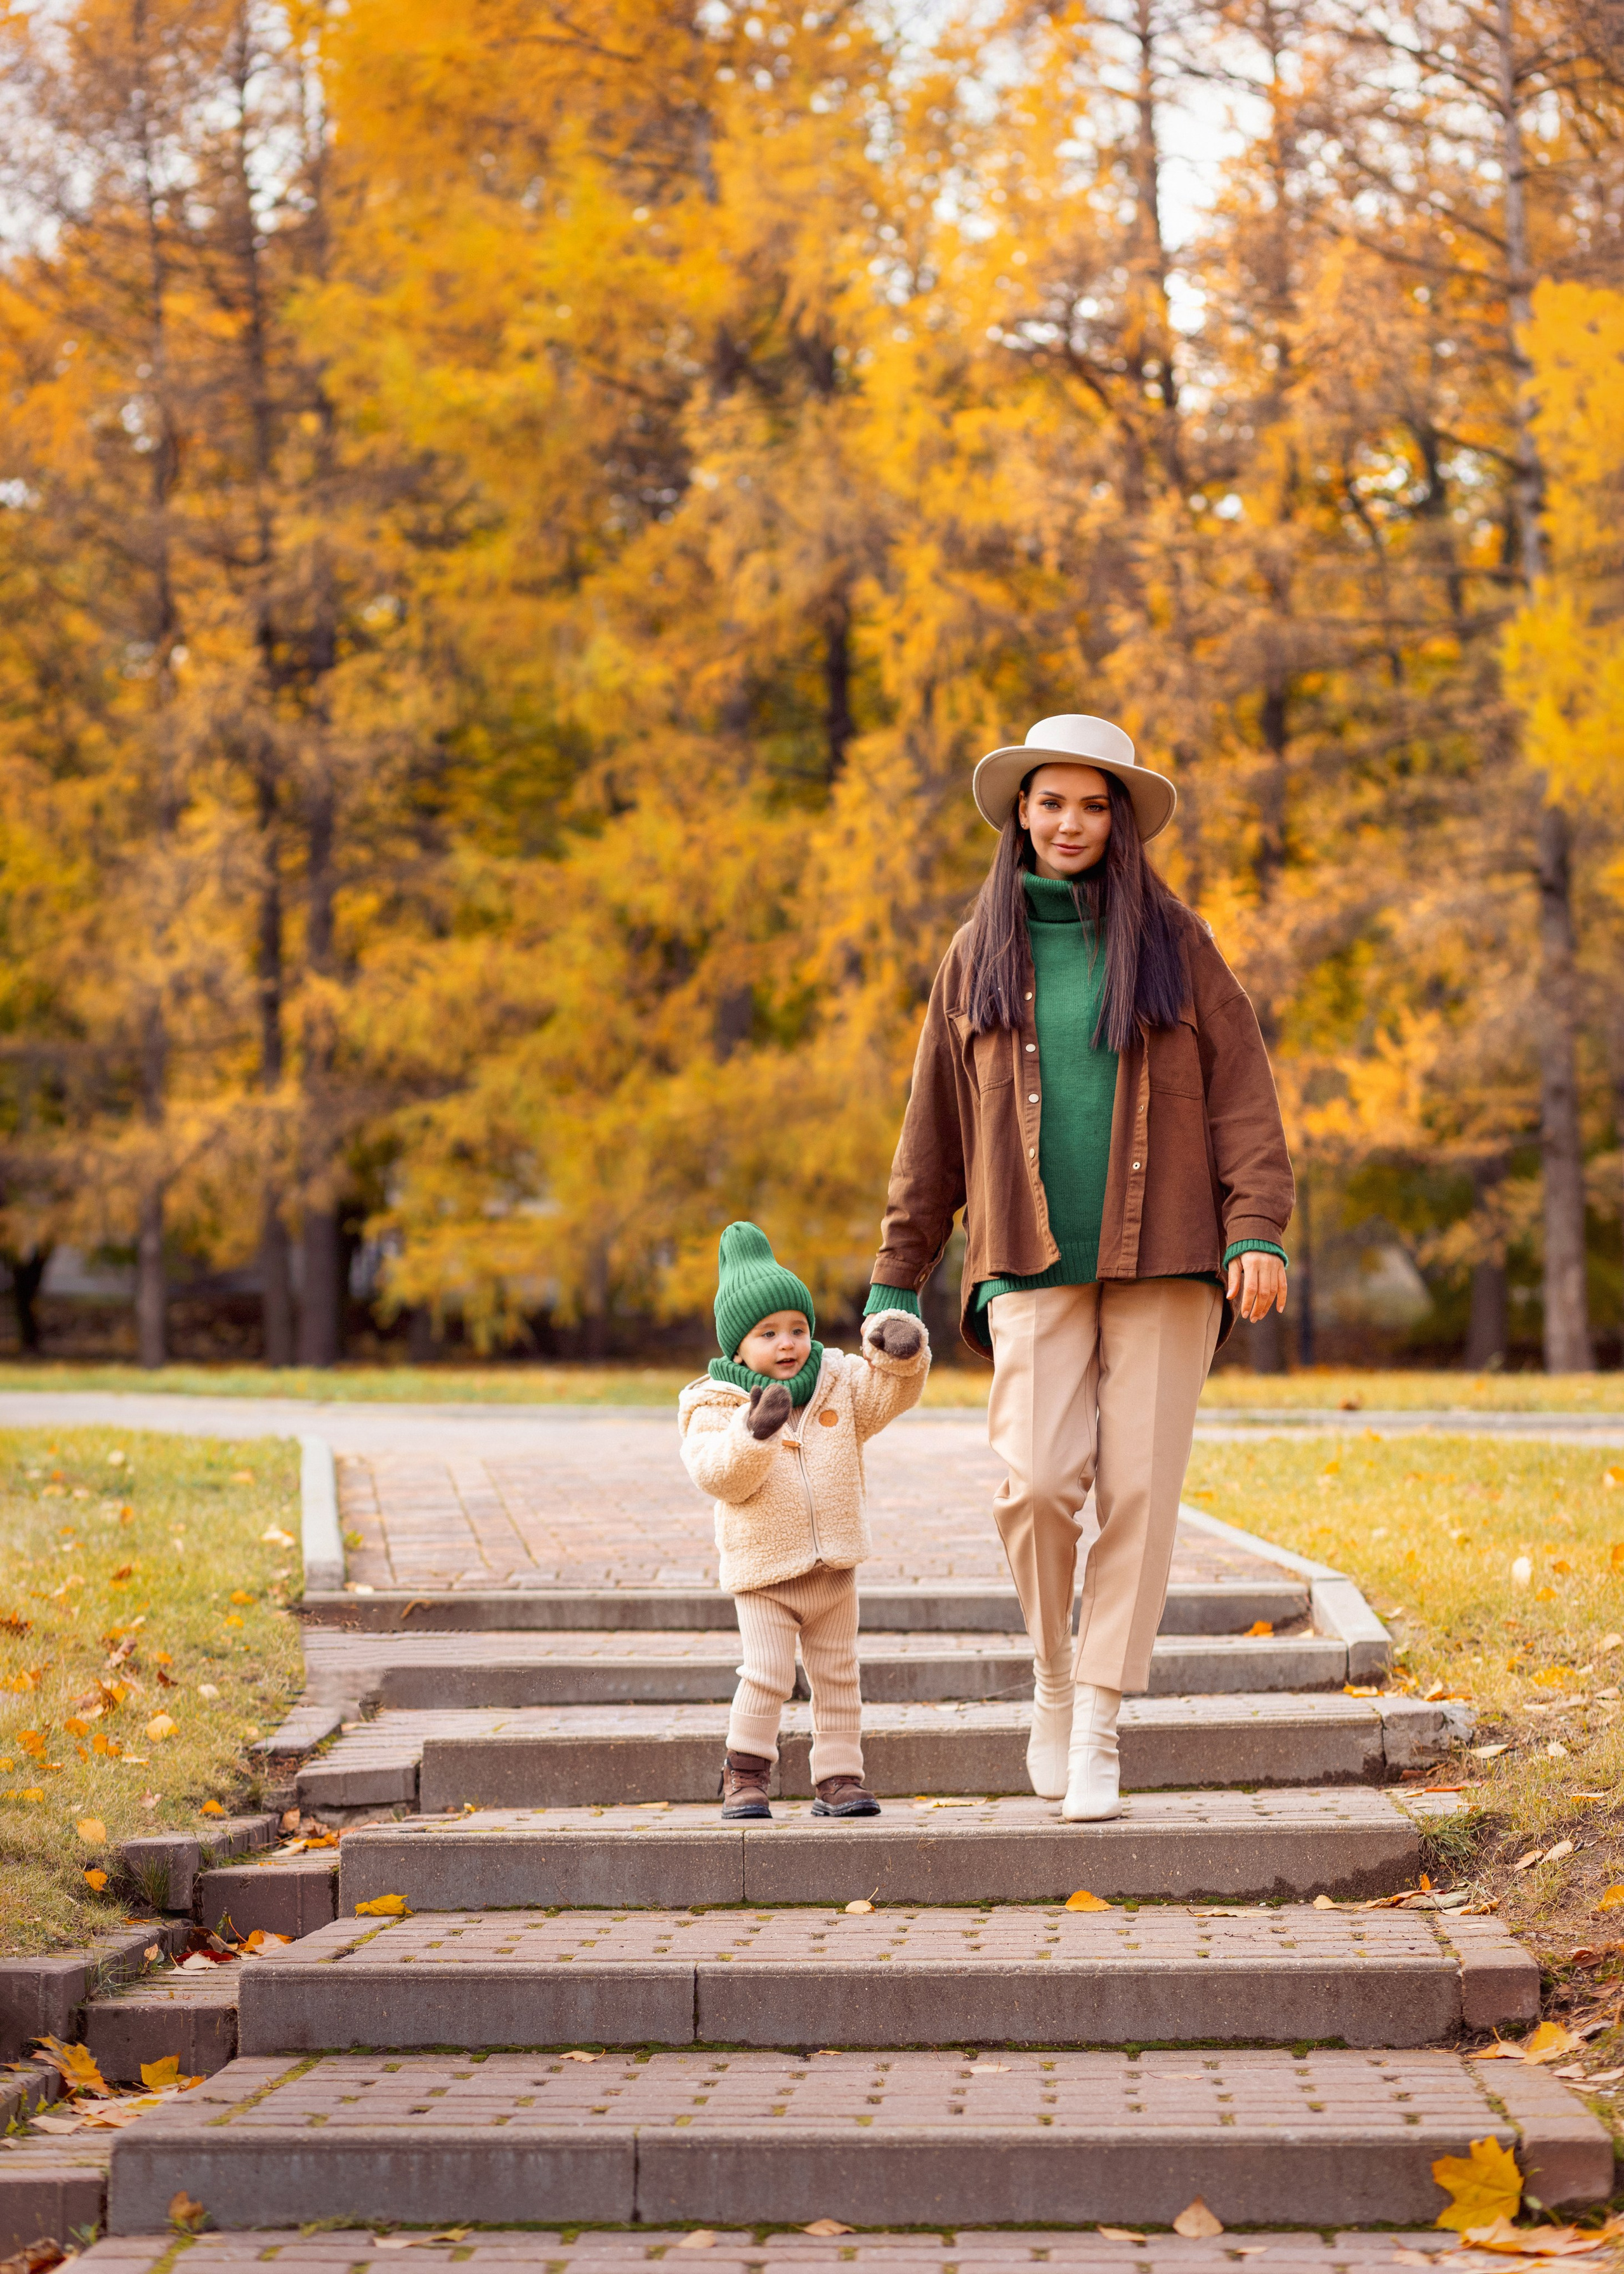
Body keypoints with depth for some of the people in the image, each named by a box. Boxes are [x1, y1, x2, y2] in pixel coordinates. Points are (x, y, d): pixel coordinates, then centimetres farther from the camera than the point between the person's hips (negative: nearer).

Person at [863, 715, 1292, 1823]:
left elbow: (1242, 1095, 4)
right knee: (1037, 1480, -15)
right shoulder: (979, 955, 11)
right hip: (1035, 1267, 0)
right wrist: (897, 1280, 11)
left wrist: (1259, 1231, -9)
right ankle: (1053, 1679, 9)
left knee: (1138, 1491, -4)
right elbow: (934, 1131, 14)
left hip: (1164, 1264, 0)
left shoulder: (1173, 940, 7)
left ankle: (1097, 1731, 4)